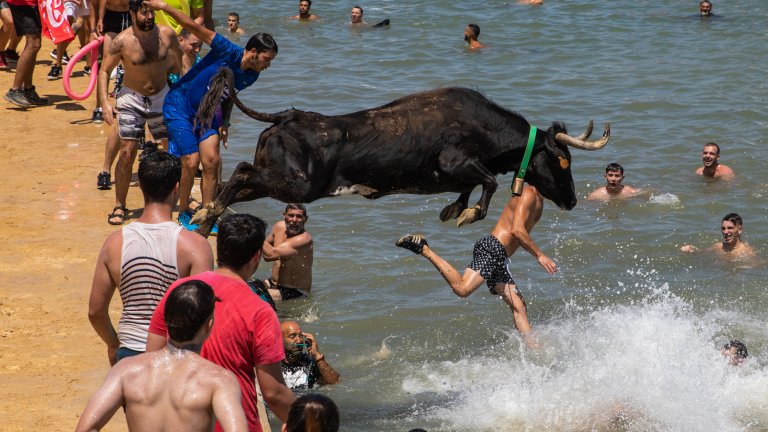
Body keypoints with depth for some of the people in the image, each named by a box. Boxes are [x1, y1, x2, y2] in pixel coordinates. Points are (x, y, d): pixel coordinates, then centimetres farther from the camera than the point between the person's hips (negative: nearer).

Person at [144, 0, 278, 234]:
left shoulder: (250, 76, -4)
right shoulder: (228, 53, -25)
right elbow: (196, 28, -27)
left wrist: (224, 123, 9)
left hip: (205, 113, 6)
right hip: (180, 107, -6)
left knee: (212, 160, -4)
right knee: (191, 162, -10)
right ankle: (184, 213, 9)